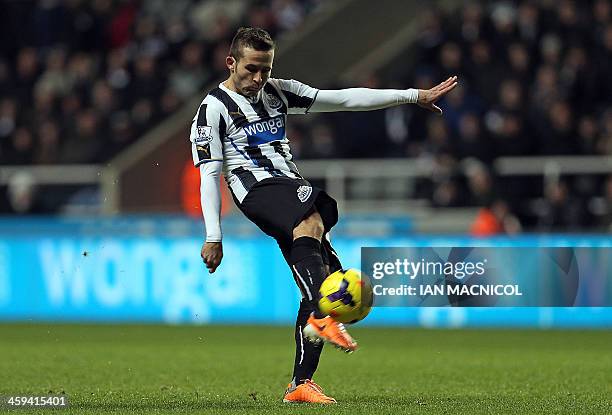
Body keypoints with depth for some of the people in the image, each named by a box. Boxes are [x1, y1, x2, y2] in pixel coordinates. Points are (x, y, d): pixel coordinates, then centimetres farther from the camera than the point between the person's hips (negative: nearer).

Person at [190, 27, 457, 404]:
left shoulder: (278, 92, 17)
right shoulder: (214, 109, 2)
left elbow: (343, 99, 15)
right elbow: (209, 174, -2)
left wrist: (414, 96, 11)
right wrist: (213, 237, -10)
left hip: (293, 187, 7)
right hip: (257, 189, -7)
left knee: (321, 285, -4)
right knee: (309, 220, -39)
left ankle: (301, 384, 0)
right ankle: (321, 318, -53)